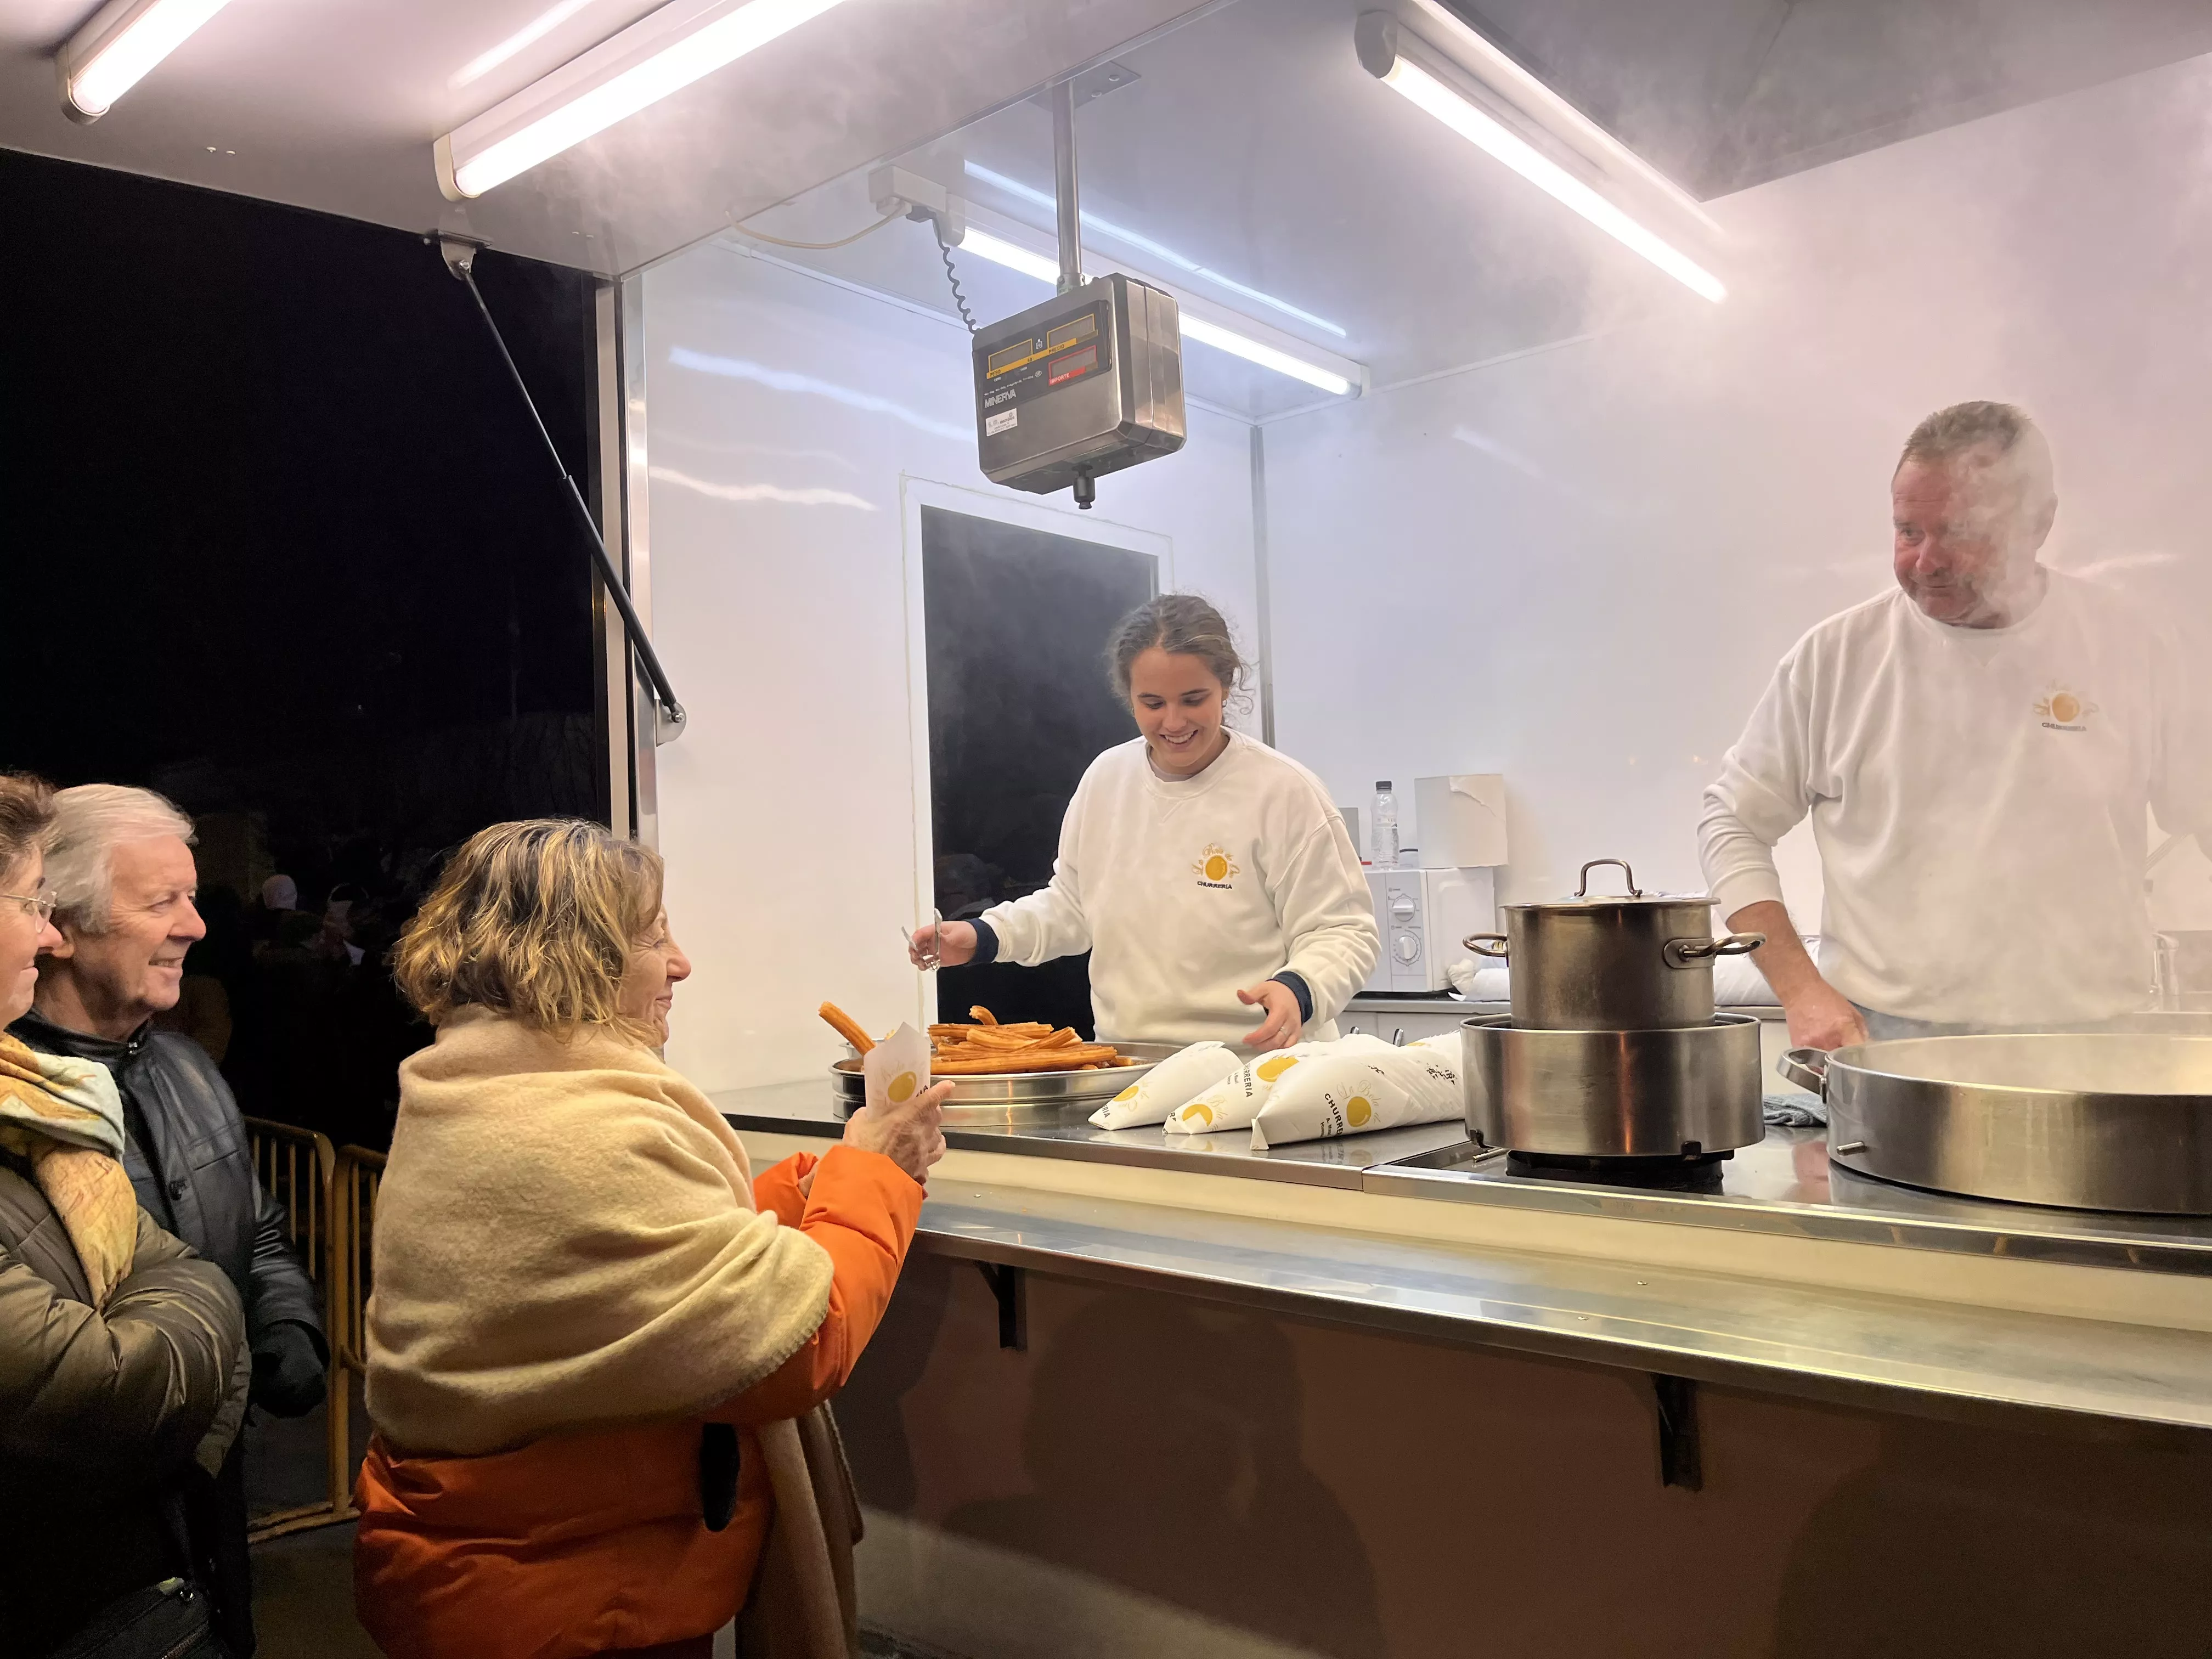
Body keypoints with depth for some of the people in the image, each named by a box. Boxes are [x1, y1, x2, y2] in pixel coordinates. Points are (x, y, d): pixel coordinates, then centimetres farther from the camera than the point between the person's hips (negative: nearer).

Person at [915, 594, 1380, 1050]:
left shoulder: (1284, 790, -7)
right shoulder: (1106, 777, 11)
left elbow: (1343, 931, -5)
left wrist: (1299, 988, -24)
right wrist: (984, 936, 10)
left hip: (1253, 1064, -3)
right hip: (1123, 1066, 4)